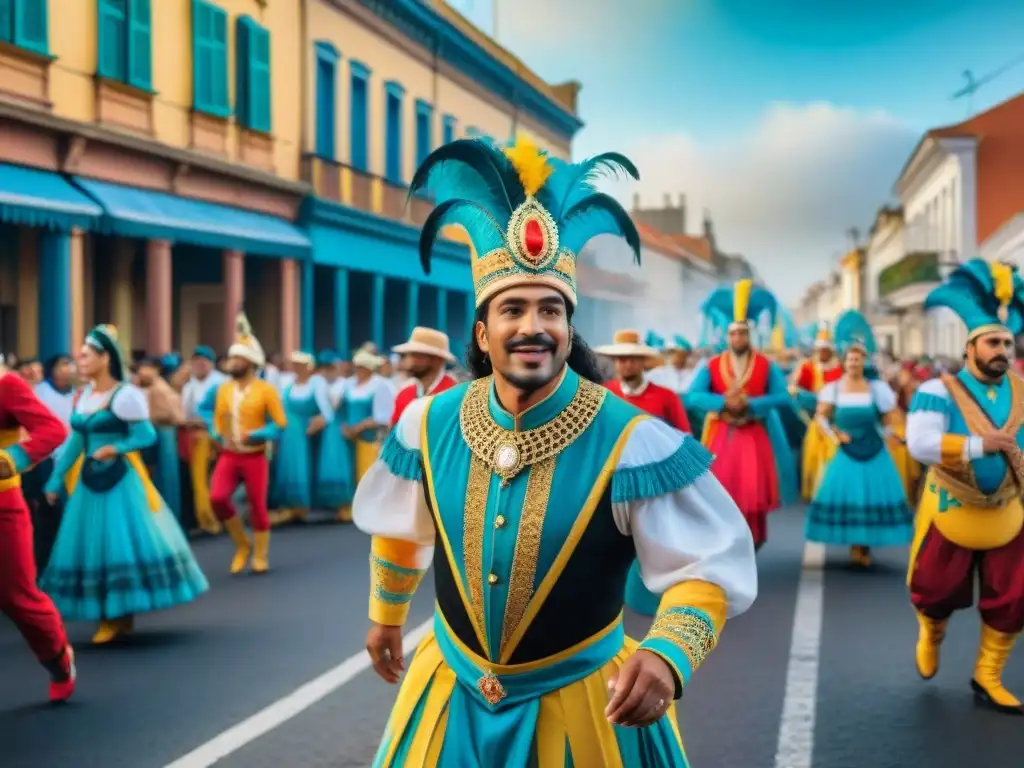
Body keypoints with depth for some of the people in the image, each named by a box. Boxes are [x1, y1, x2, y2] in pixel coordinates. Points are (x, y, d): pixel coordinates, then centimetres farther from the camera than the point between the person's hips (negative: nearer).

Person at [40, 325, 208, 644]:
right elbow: (74, 441, 12)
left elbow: (147, 436, -11)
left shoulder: (125, 395, -11)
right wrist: (55, 480, 11)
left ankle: (124, 614, 10)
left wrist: (115, 448, -23)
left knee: (125, 542, -2)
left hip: (120, 480, -7)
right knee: (93, 546, 7)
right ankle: (110, 616, 17)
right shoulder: (82, 396, 9)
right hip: (88, 480, 7)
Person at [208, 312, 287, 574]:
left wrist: (256, 435, -21)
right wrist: (217, 434, -3)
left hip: (255, 457, -3)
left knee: (258, 506, 2)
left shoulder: (266, 390, -7)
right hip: (228, 455, 3)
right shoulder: (222, 389, 6)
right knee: (218, 498, -14)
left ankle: (260, 556, 19)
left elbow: (280, 423, -9)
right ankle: (242, 545, 8)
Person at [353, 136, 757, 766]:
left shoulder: (632, 442, -21)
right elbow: (400, 528, 11)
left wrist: (668, 656, -35)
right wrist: (386, 616, 25)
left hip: (586, 706, -3)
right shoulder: (428, 426, -8)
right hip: (452, 695, 3)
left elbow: (708, 567, -18)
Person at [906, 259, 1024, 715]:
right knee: (934, 592, 9)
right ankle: (930, 636, 44)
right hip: (950, 512, -4)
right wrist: (978, 444, -35)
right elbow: (919, 443, -31)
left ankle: (987, 679, 20)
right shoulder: (939, 391, -17)